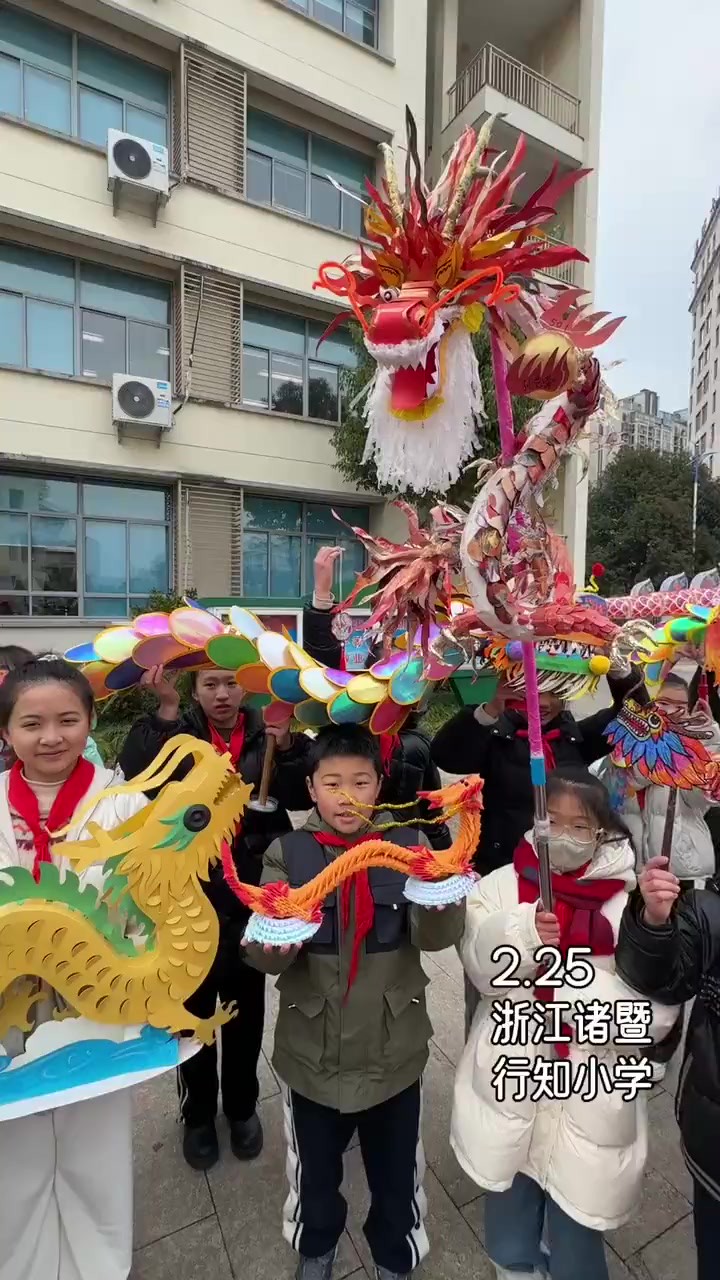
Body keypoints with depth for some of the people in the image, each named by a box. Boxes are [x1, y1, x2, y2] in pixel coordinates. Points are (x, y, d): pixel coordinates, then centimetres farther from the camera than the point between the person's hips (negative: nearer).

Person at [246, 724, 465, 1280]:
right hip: (313, 1049, 1)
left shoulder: (408, 845, -11)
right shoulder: (288, 853, -12)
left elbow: (436, 936, -20)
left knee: (395, 1172, 22)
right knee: (315, 1169, 25)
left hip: (393, 1049, 0)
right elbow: (263, 955, -14)